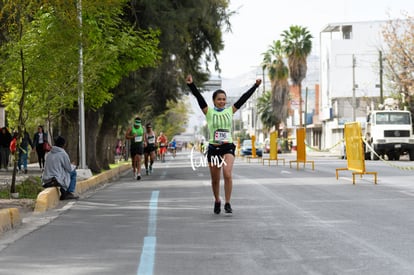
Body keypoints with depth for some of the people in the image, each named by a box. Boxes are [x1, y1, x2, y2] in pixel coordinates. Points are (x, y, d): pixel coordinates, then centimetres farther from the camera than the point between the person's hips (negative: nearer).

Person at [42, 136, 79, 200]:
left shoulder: (49, 154, 11)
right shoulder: (63, 154, -10)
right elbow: (69, 169, -4)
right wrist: (73, 166, 20)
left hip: (47, 179, 7)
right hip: (58, 179, -7)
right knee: (73, 173, 14)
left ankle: (63, 194, 26)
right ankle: (70, 192, 9)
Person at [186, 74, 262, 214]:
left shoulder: (230, 111, 6)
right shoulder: (209, 112, 2)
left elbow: (244, 98, 6)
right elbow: (199, 97, -10)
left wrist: (255, 86, 5)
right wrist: (191, 85, -22)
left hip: (228, 147, 0)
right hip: (213, 148, 0)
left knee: (227, 174, -21)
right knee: (215, 179, 10)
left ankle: (227, 203, -12)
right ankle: (217, 201, 34)